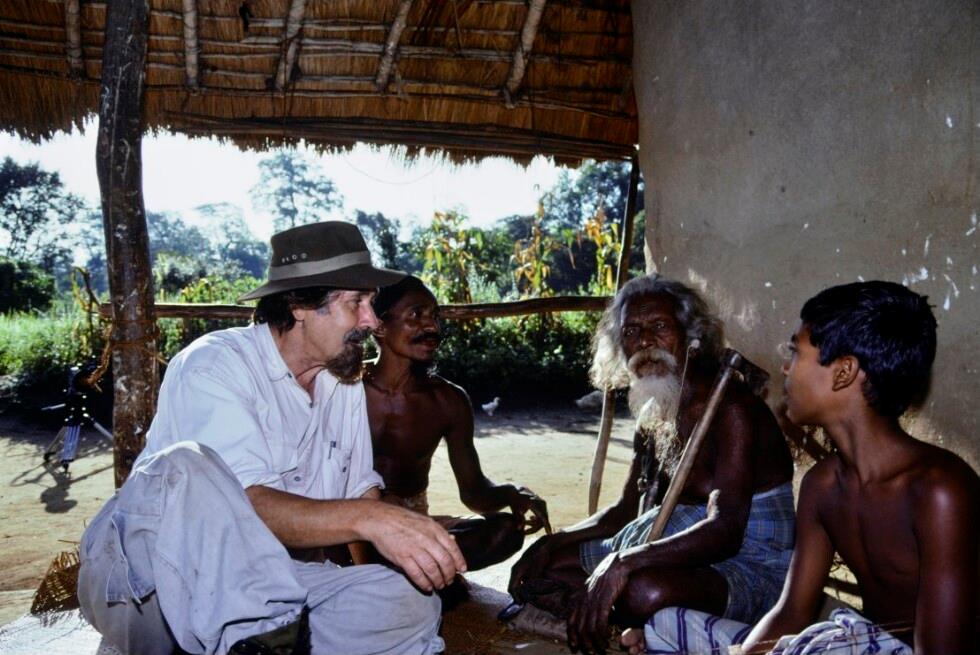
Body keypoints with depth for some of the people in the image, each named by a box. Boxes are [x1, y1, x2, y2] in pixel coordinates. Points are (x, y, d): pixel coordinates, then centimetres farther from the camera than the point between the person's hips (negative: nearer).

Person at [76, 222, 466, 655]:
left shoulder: (344, 381, 6)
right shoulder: (213, 366, -17)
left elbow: (361, 492, 9)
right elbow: (250, 505, -30)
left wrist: (426, 551, -8)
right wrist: (368, 519, -43)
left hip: (261, 581, 6)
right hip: (147, 582, -5)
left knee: (410, 600, -14)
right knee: (185, 466, -35)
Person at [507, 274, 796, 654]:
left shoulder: (732, 409, -17)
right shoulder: (652, 417, 8)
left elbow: (724, 531, -29)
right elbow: (625, 511, 18)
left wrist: (621, 563, -40)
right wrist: (554, 541, 2)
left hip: (754, 569, -8)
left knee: (644, 591, -40)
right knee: (546, 565, 6)